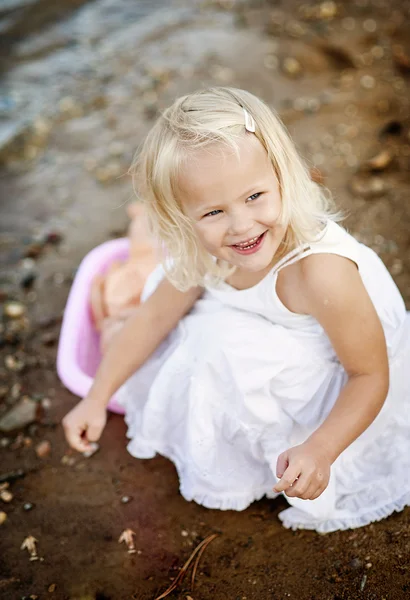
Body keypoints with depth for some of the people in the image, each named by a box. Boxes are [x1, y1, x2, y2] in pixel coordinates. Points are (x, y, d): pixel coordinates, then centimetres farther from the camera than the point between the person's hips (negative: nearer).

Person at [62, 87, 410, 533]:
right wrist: (97, 397, -1)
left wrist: (319, 450, -36)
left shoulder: (322, 274, -40)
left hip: (340, 384, -6)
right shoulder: (202, 254, -19)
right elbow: (152, 317, -3)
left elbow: (372, 375, -27)